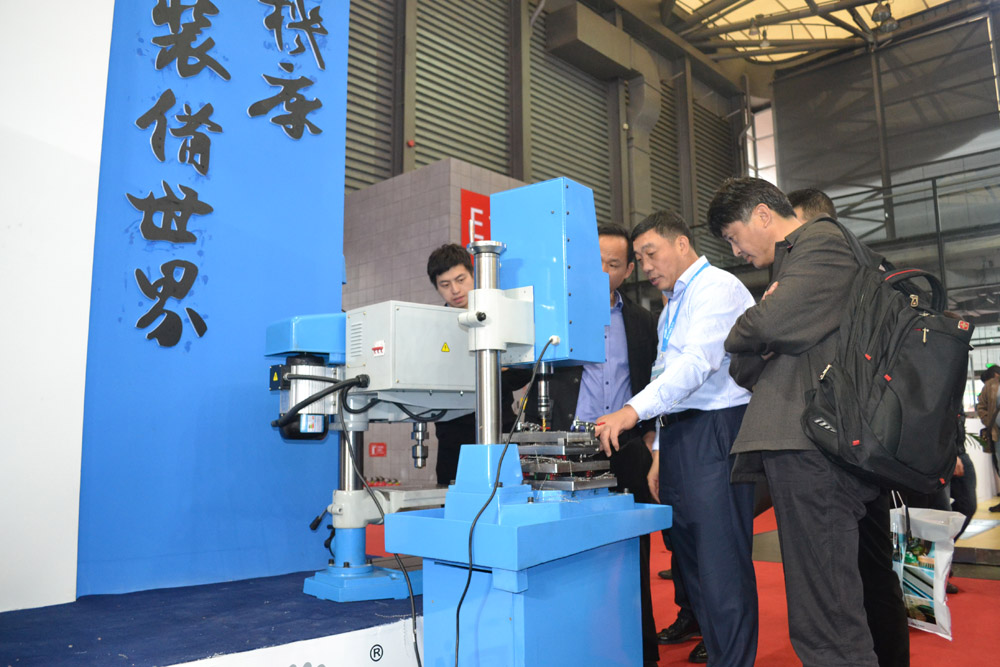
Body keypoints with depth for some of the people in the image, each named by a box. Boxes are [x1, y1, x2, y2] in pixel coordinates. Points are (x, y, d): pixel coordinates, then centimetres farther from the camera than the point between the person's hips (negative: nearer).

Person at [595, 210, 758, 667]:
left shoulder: (718, 288, -6)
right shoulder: (673, 306, 23)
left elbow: (700, 361, -20)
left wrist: (634, 410, -28)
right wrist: (662, 446, 17)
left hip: (715, 432, -9)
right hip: (679, 434, 9)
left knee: (721, 560, -6)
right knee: (689, 557, 11)